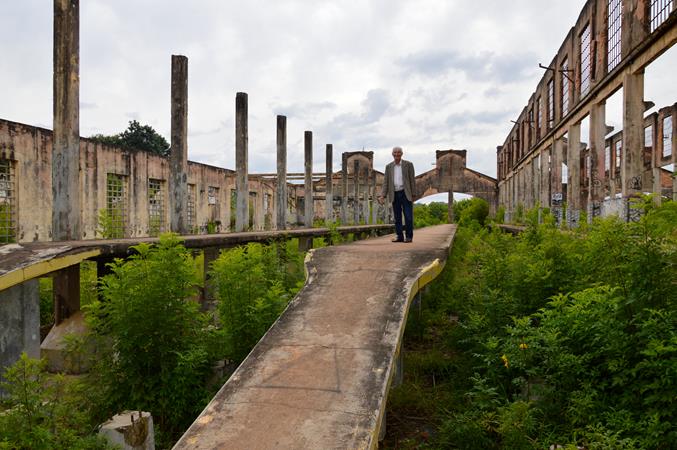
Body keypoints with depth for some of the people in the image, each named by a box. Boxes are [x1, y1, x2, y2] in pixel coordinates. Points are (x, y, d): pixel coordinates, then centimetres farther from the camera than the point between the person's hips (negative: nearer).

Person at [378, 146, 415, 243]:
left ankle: (409, 237, 1)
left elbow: (412, 180, 0)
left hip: (406, 193, -3)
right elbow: (386, 182, 6)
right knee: (397, 217, 5)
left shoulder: (408, 165, 1)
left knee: (408, 216, -6)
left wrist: (413, 195, -5)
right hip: (395, 195, 3)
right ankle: (400, 236, 10)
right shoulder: (389, 167, 9)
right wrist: (383, 196, -6)